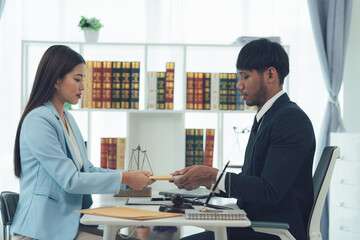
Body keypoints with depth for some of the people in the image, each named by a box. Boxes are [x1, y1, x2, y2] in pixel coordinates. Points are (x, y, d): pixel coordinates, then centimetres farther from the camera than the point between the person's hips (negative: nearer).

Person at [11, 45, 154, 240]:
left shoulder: (68, 119, 15)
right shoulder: (38, 121, -15)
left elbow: (87, 169, 18)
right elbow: (70, 180, -18)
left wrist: (130, 176, 4)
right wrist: (124, 178, -15)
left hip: (69, 223, 8)